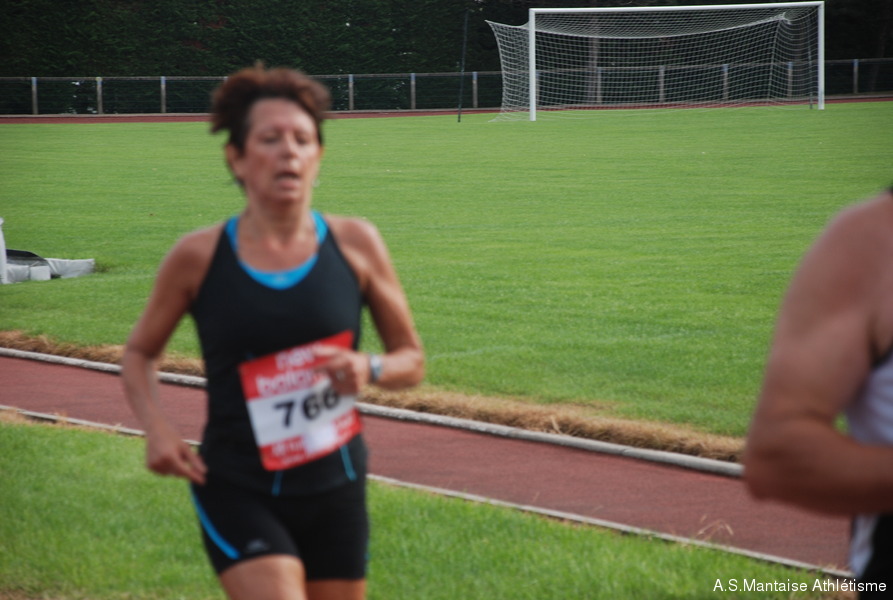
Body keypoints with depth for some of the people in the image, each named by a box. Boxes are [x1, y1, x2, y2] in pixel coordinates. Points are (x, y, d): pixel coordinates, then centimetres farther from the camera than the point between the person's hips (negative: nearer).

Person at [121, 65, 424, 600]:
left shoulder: (355, 244, -1)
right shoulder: (199, 257, -5)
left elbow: (412, 359, 9)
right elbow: (139, 353, 11)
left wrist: (370, 369, -13)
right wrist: (157, 427, -7)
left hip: (335, 492, 3)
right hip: (238, 492, -3)